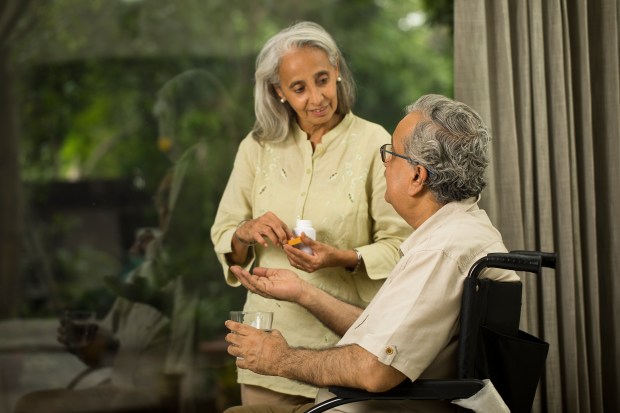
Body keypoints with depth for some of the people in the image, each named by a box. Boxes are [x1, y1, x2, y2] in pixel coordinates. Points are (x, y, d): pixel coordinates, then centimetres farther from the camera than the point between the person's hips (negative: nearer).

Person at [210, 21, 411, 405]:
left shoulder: (373, 142, -4)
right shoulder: (257, 146, 7)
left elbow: (398, 245, -7)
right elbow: (223, 238, 9)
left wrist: (344, 258, -23)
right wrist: (247, 232, -12)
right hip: (270, 335, 3)